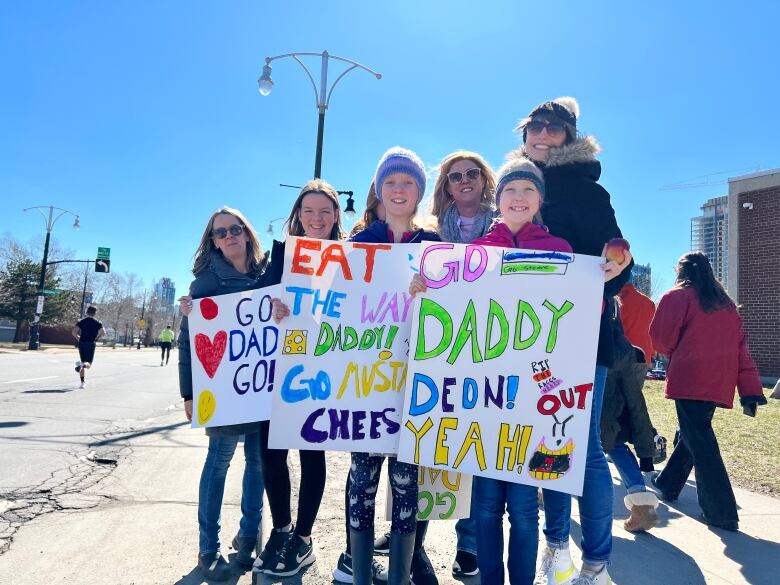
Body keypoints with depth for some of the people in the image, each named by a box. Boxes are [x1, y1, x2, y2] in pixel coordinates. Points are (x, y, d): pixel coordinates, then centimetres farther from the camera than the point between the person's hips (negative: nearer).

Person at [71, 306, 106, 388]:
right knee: (88, 364, 0)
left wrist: (78, 338, 10)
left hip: (82, 343, 3)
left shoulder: (82, 321, 6)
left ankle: (83, 382, 9)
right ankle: (82, 365, -37)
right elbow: (103, 333, -9)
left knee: (83, 362, 12)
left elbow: (73, 332, -3)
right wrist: (96, 338, 7)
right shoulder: (98, 323, 2)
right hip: (91, 344, -3)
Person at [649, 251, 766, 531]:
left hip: (689, 380, -7)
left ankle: (722, 513, -3)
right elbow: (740, 346, 8)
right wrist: (750, 389, 4)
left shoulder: (678, 297, -3)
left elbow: (661, 339, -8)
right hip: (719, 382, 7)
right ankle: (668, 484, 34)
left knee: (700, 442, -3)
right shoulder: (726, 303, 15)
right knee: (693, 433, 19)